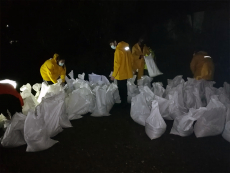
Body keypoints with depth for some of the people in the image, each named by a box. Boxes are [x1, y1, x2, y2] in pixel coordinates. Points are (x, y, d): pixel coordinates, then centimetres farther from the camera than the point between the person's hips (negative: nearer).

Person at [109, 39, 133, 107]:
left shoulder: (118, 51, -19)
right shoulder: (126, 49, 8)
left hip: (121, 74, -9)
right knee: (124, 88, 19)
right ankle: (125, 102, 29)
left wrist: (114, 75, -14)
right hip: (126, 72, 9)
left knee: (121, 89, 3)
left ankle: (123, 103, 12)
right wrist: (130, 69, 22)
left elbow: (117, 64, -20)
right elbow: (130, 60, 14)